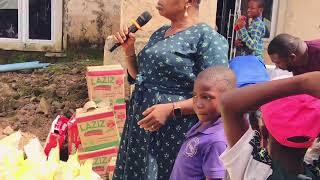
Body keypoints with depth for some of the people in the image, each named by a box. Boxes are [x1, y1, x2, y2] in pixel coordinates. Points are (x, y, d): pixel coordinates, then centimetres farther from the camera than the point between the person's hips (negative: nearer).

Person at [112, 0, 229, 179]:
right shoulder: (159, 33, 12)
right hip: (141, 123, 7)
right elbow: (139, 77, 20)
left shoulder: (206, 37, -12)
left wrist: (171, 109, -25)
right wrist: (129, 50, 5)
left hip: (175, 130, -7)